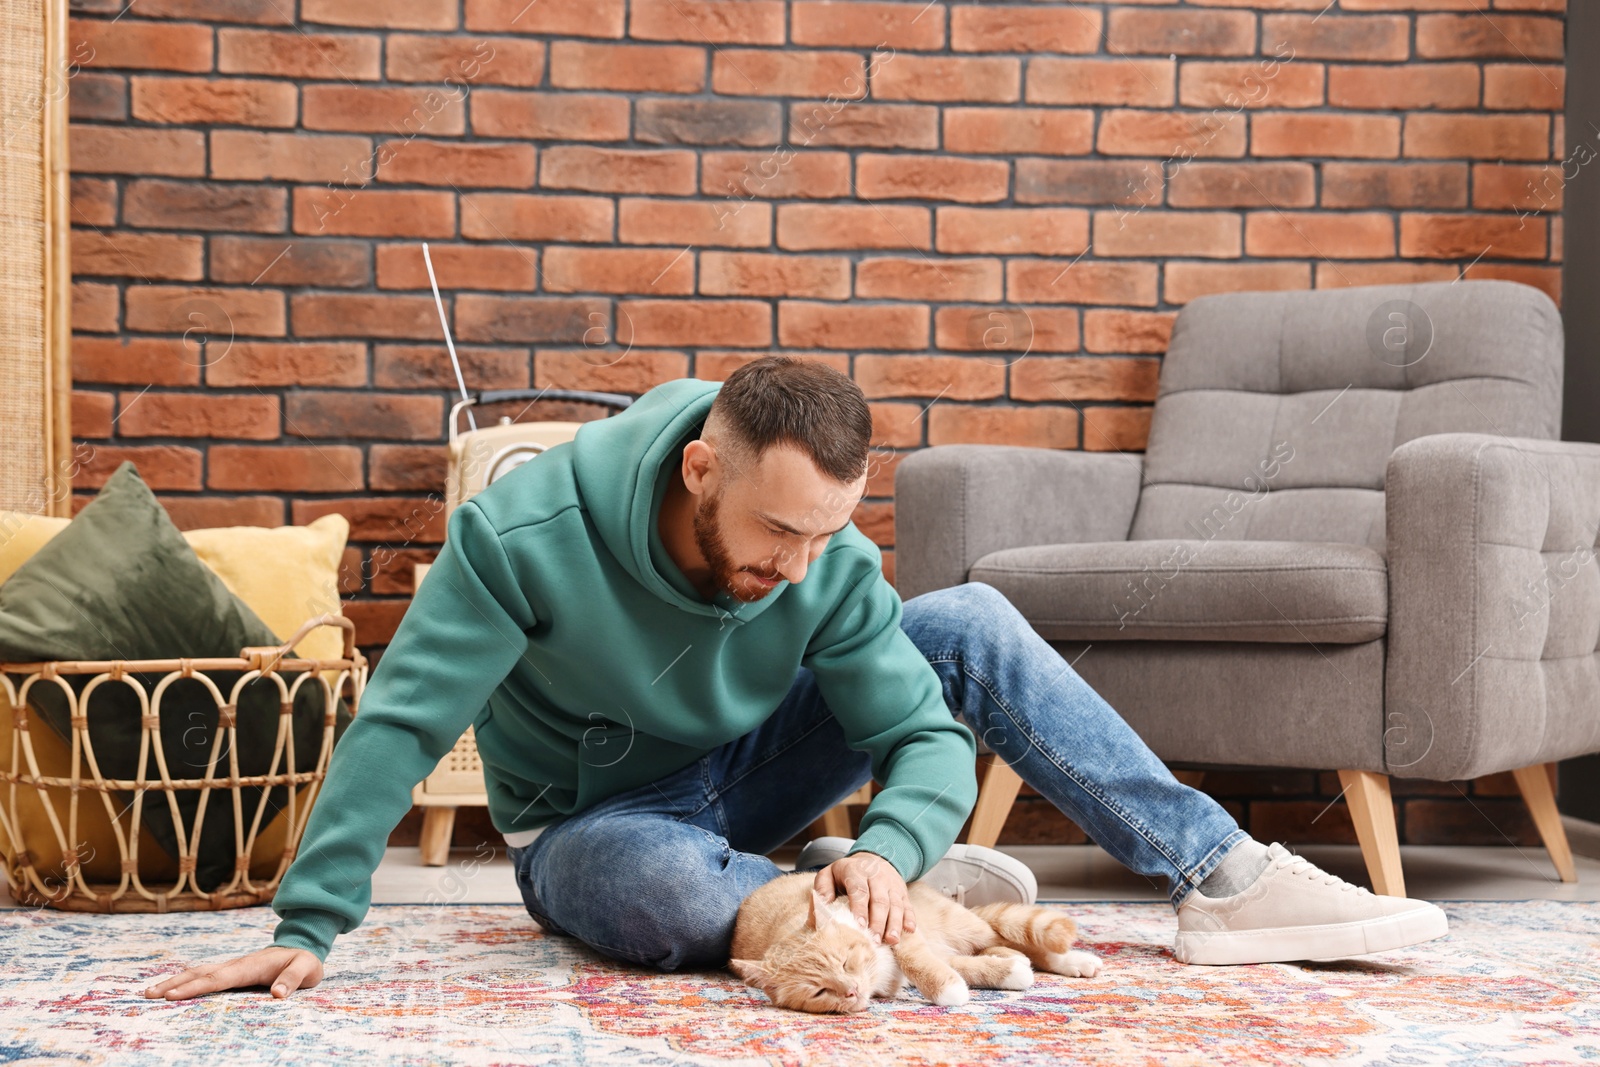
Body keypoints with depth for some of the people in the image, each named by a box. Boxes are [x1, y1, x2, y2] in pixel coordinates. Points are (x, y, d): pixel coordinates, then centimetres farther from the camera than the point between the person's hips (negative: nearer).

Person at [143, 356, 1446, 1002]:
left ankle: (1220, 875, -15)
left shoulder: (831, 564, -19)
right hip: (595, 823, -4)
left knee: (971, 622, -15)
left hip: (741, 781, 4)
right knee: (678, 891, -45)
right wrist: (310, 927, -34)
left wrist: (886, 848, -40)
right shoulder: (526, 537, -30)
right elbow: (401, 727, -29)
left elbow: (932, 744, -18)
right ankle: (863, 888, -16)